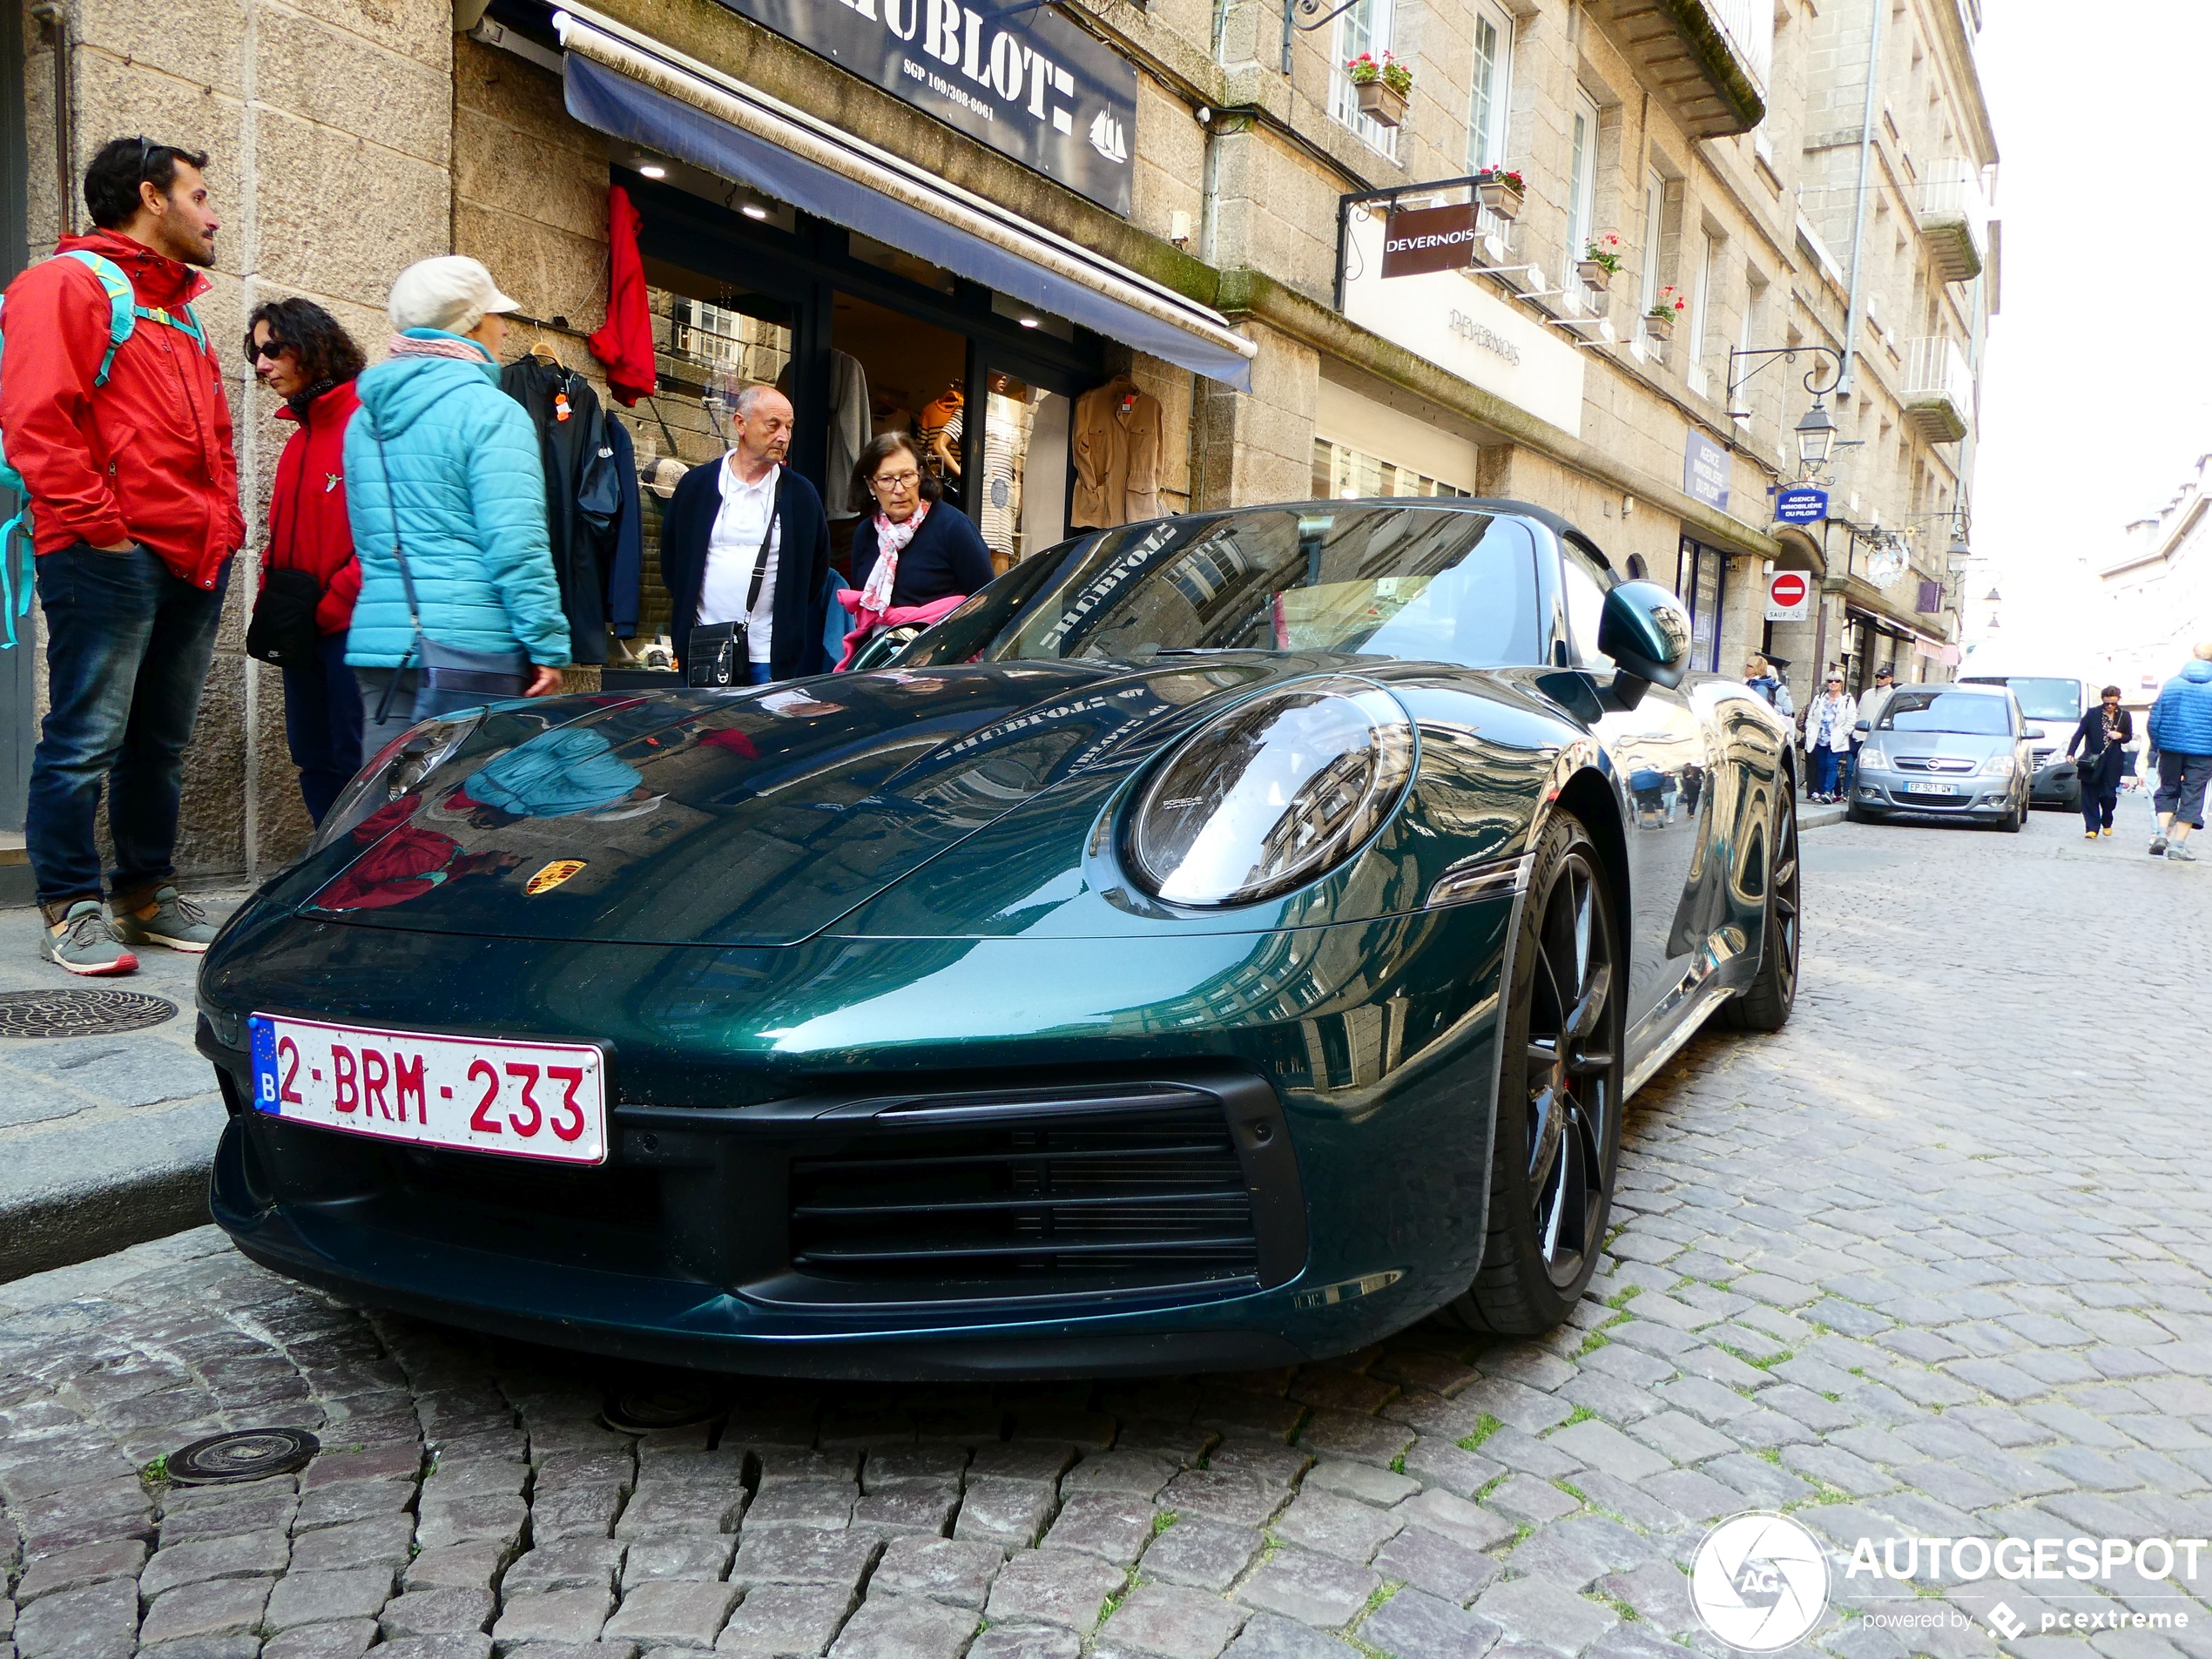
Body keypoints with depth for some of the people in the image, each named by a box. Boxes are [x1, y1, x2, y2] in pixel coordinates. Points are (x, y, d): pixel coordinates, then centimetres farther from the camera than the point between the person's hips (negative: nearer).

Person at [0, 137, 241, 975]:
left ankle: (147, 892, 21)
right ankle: (70, 909, 3)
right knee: (87, 739, -5)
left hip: (194, 559, 8)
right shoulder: (67, 283, -2)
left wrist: (223, 521, 16)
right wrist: (97, 523, -16)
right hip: (112, 555, -8)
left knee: (162, 741, 12)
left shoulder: (179, 306, 26)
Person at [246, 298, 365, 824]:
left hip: (352, 623, -9)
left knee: (357, 759, -6)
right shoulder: (300, 438, 19)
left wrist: (333, 603, -15)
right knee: (314, 760, 11)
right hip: (304, 631, 9)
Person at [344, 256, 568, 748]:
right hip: (471, 645, -7)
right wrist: (548, 646, -13)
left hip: (377, 638, 7)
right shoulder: (489, 410, -7)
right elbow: (517, 543, -15)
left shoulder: (365, 418, 16)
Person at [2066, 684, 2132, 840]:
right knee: (2090, 796, -2)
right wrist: (2070, 752, -14)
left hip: (2111, 764, 1)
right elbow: (2079, 734, -2)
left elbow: (2129, 737, 18)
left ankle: (2106, 823, 24)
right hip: (2091, 762, -1)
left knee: (2109, 795, -1)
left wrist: (2120, 736, -6)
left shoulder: (2124, 716, 8)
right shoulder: (2092, 714, 1)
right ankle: (2092, 827, 2)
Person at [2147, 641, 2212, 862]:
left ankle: (2162, 833, -3)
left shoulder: (2171, 684, 3)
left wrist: (2157, 745, 15)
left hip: (2171, 747, 2)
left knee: (2167, 791, 15)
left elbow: (2154, 719, 4)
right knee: (2192, 797, 3)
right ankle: (2178, 845, 3)